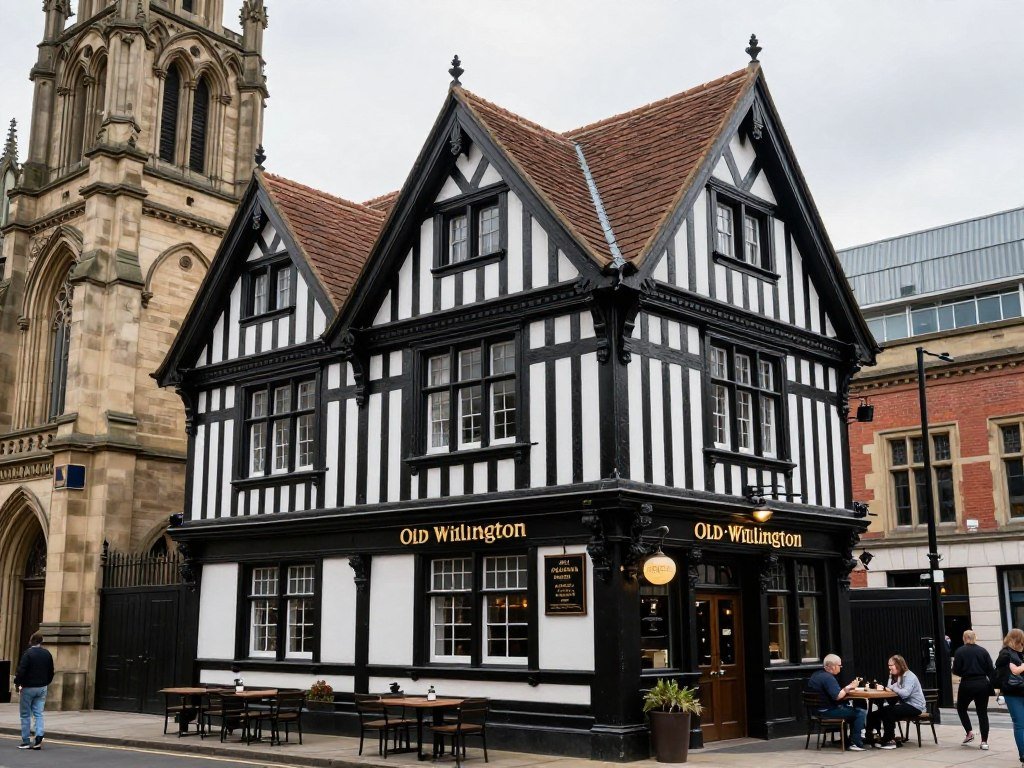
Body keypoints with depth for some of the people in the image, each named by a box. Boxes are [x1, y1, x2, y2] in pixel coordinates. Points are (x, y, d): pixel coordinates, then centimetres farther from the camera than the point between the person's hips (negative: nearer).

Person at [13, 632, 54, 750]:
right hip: (42, 688, 5)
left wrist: (17, 683, -4)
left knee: (25, 715, 5)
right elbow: (51, 672, 11)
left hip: (28, 687, -5)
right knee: (38, 714, 7)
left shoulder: (28, 653, -13)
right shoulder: (47, 654, 6)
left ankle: (25, 742, 7)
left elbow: (21, 670, -18)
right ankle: (39, 737, -9)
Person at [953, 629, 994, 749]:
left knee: (961, 708, 19)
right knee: (982, 712, 7)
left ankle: (969, 733, 7)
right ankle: (984, 741, 4)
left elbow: (956, 671, -8)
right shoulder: (983, 651, 1)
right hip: (982, 685, 2)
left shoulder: (960, 651, -6)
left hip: (967, 685, -2)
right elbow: (990, 670, -1)